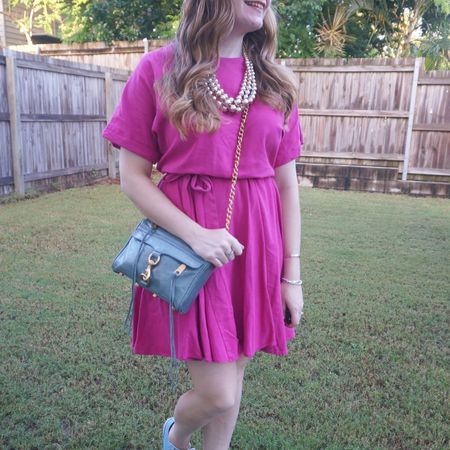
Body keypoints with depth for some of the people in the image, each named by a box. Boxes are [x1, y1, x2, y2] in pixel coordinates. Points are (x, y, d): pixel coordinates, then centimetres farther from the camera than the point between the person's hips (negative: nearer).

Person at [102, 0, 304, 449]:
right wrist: (195, 235, -17)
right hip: (189, 245, -3)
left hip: (258, 245, 4)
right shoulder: (157, 69, -4)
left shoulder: (276, 82, 6)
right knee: (219, 394, 0)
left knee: (232, 375, 15)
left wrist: (293, 274, 3)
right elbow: (132, 177, -4)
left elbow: (287, 183, 6)